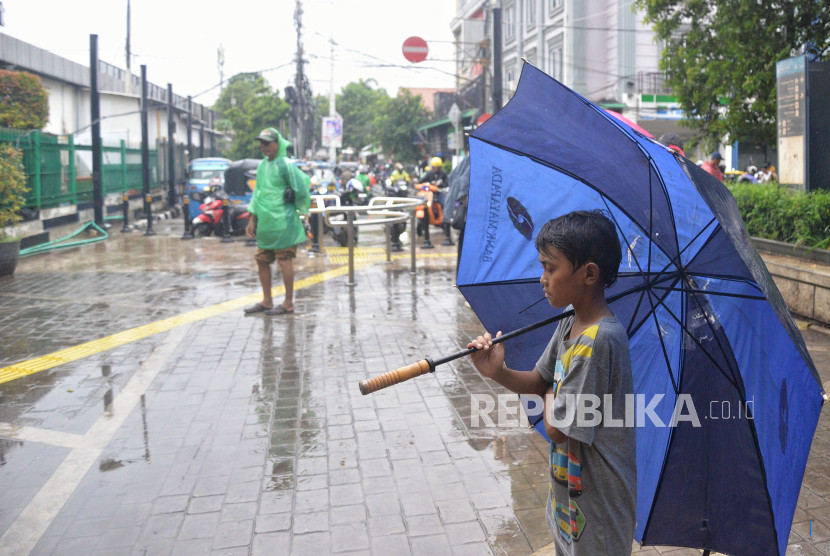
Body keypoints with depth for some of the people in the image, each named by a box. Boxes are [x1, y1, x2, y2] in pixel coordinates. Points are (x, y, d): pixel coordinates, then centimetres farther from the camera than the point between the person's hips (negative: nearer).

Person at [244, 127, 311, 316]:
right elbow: (257, 194, 19)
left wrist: (298, 208, 3)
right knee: (261, 260, 11)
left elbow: (302, 189, -12)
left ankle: (288, 303, 7)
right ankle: (267, 301, 22)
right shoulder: (262, 165, 14)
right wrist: (252, 220, 17)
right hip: (265, 223, 8)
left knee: (284, 261, -2)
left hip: (282, 222, -8)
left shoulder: (285, 165, -12)